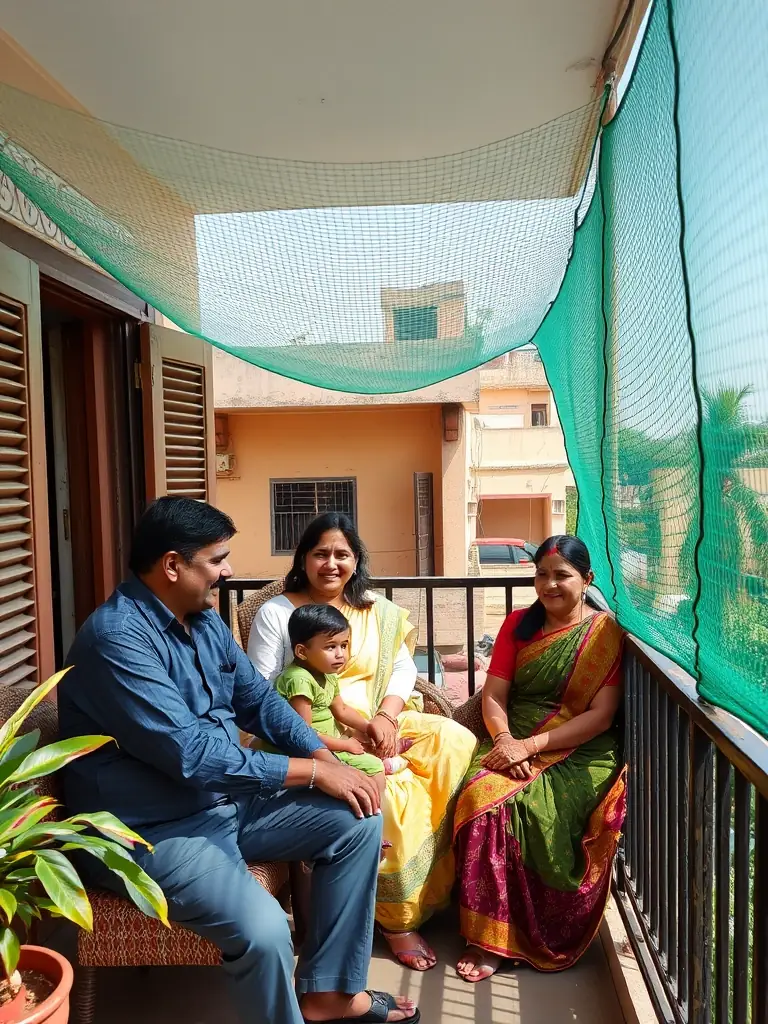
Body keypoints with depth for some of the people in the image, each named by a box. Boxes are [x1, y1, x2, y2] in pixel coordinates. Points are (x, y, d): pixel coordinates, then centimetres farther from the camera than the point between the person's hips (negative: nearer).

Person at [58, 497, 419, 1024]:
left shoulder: (205, 619, 4)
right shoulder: (117, 636, -24)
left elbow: (259, 698, 9)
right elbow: (191, 754, -30)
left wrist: (328, 758, -7)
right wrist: (310, 770, -22)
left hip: (227, 799, 9)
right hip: (152, 830, -8)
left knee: (358, 819, 0)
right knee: (263, 927, -31)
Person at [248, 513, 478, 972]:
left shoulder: (379, 612, 13)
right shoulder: (275, 613, -1)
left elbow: (403, 669, 9)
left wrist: (385, 715, -12)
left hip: (376, 725, 6)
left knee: (457, 741, -17)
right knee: (388, 792, -30)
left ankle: (441, 879, -4)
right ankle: (399, 918, -9)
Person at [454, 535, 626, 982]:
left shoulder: (606, 634, -2)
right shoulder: (519, 625, 10)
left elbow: (600, 716, -9)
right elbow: (493, 696, 5)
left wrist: (531, 745, -17)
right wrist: (504, 740, -16)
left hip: (579, 753, -3)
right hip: (513, 744, 4)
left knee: (529, 808, -31)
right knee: (479, 795, -26)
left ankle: (549, 940, -10)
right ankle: (489, 936, -13)